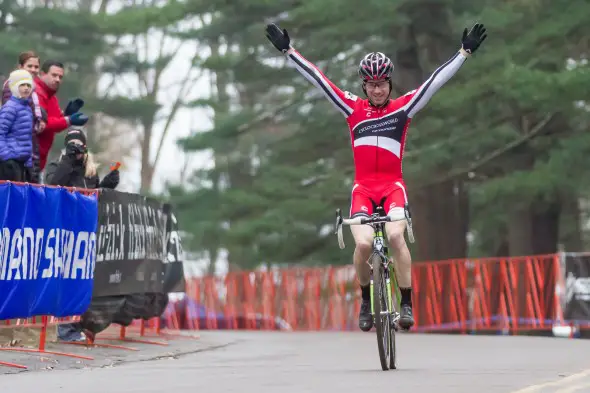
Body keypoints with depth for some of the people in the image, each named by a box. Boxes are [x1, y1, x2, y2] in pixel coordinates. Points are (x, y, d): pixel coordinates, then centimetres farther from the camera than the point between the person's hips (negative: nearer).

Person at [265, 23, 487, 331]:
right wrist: (288, 50, 4)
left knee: (395, 236, -27)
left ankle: (406, 303, -16)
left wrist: (465, 52, -5)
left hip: (393, 186, -1)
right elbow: (317, 78, 5)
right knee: (363, 244, -21)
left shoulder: (403, 108, 4)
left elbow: (436, 80, 0)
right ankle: (366, 299, 5)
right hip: (363, 188, 1)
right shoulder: (353, 109, 6)